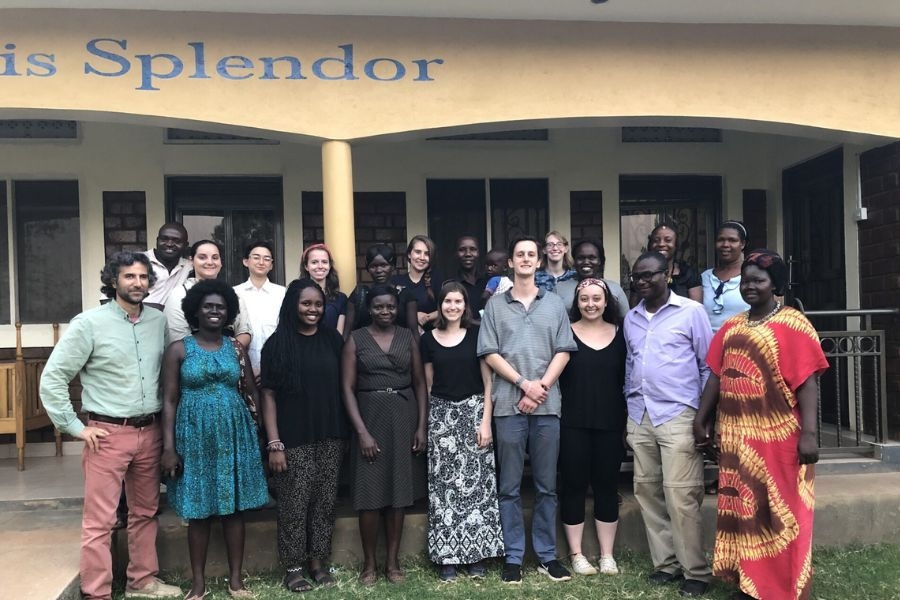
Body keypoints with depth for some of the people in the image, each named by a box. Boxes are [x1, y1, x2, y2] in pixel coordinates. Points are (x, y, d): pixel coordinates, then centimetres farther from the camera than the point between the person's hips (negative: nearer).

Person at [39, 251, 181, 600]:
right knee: (99, 521, -1)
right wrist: (75, 427, -8)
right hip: (108, 433, -4)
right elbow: (52, 378, -6)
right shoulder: (89, 323, -7)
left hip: (150, 432, 5)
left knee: (145, 512, 16)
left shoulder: (159, 322, 6)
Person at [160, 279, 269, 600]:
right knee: (198, 511, 5)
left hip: (234, 433, 2)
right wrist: (169, 447, -9)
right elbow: (169, 401, -3)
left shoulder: (236, 348, 7)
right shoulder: (179, 349, 0)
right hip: (195, 435, -2)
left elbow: (254, 392, 6)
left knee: (234, 507, 6)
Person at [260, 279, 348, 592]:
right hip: (294, 439, -3)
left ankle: (317, 561, 23)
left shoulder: (333, 339, 6)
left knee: (325, 501, 9)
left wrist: (346, 432, 5)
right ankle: (293, 566, 17)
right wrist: (274, 443, -12)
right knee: (294, 503, 2)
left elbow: (343, 386, 9)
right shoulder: (278, 343, -4)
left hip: (330, 436, 3)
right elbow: (269, 395, -6)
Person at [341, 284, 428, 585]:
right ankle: (369, 563, 14)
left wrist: (421, 425, -1)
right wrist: (362, 432, -12)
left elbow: (419, 383, 7)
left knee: (399, 491, 7)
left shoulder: (408, 337, 6)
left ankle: (393, 561, 18)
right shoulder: (356, 339, -1)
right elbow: (347, 388, -5)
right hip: (369, 417, -2)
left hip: (403, 417, 2)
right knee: (370, 494, 0)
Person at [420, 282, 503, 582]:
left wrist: (486, 421, -7)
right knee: (443, 485, 1)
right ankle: (447, 556, 9)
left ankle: (477, 552, 11)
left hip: (473, 412, -1)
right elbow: (426, 385, 10)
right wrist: (424, 423, 6)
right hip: (441, 415, 1)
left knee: (476, 482, 0)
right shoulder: (428, 339, 4)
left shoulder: (476, 335, 0)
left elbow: (488, 382, 0)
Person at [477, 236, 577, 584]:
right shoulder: (495, 306, 8)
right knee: (510, 486, 4)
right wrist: (524, 383, -8)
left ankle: (547, 555, 16)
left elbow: (563, 351, 5)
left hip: (547, 404, 1)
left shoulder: (554, 304, 10)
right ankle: (513, 557, 12)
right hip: (509, 404, -1)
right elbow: (490, 354, 1)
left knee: (546, 485, 7)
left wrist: (542, 386, -8)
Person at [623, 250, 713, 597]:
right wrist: (629, 413, 15)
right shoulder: (631, 318, 14)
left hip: (677, 415, -5)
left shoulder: (691, 312, -1)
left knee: (680, 496, -8)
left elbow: (708, 365, 0)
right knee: (647, 492, 7)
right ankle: (665, 564, 19)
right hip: (639, 417, 6)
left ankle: (696, 572, 5)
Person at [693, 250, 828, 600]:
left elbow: (806, 383, -12)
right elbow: (716, 376, 13)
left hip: (777, 436, -6)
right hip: (736, 436, 6)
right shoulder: (731, 327, 12)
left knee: (779, 513, 3)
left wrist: (808, 433, -18)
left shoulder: (792, 325, -6)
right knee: (741, 510, 13)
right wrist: (701, 420, 11)